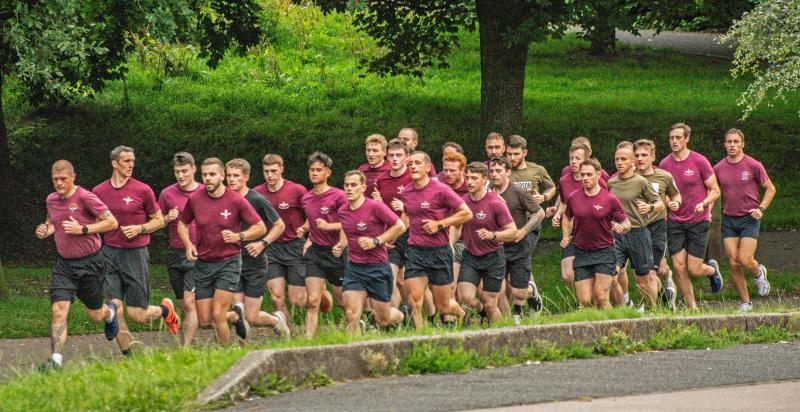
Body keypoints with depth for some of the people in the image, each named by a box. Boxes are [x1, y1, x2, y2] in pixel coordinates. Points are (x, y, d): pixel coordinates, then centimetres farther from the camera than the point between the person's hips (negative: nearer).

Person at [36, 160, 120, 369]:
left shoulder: (85, 197, -15)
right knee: (58, 311, -14)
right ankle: (56, 360, -16)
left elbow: (112, 222, -14)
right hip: (63, 263, 4)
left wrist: (83, 229, -22)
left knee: (95, 315, 12)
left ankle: (111, 312, 49)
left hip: (89, 263, -4)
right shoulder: (52, 200, 3)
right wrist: (45, 231, 0)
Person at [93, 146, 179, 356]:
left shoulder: (142, 190, -3)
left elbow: (159, 220, 6)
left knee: (137, 314, -1)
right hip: (109, 254, 2)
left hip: (135, 254, -2)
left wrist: (140, 229, -11)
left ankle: (165, 309, 31)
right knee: (114, 309, -7)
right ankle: (128, 354, 5)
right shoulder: (99, 191, 4)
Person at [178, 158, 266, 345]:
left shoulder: (236, 200, -10)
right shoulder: (195, 200, -1)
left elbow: (260, 228, -4)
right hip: (202, 264, 4)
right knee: (204, 321, 3)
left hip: (228, 263, -4)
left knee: (218, 315, -15)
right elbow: (182, 224, 16)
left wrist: (238, 236, -20)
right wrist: (188, 244, -2)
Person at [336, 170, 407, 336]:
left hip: (378, 268, -4)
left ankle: (401, 317, 41)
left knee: (383, 320, 7)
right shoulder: (342, 212, 5)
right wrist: (341, 246, 4)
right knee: (352, 316, -12)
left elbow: (400, 226, -9)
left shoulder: (375, 207, -13)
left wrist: (376, 241, -15)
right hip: (353, 269, 4)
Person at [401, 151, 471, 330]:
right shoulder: (406, 193, 7)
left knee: (443, 307, 4)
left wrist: (439, 224, -12)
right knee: (414, 301, -10)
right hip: (415, 252, 4)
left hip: (439, 252, -4)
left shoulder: (440, 190, -10)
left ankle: (462, 314, 36)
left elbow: (466, 213, -7)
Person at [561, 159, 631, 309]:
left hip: (604, 253, -3)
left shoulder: (610, 199, -6)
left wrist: (621, 227, -22)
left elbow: (626, 223, 1)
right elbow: (567, 217, 23)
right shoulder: (573, 198, 3)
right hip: (581, 254, 3)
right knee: (585, 302, -2)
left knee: (601, 299, -11)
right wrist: (566, 237, 8)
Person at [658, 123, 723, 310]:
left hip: (698, 221, -3)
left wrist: (704, 204, -20)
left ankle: (712, 269, 31)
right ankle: (692, 308, 8)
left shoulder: (700, 161, -6)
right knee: (679, 267, -5)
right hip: (675, 222, 3)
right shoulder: (664, 164, 4)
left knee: (694, 270, -4)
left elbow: (715, 191, -2)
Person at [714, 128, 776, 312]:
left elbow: (770, 189, 3)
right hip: (729, 220, 3)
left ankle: (759, 273, 22)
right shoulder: (718, 169, 3)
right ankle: (745, 302, 10)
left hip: (749, 219, -3)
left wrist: (761, 208, -10)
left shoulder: (753, 166, -6)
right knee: (733, 264, -2)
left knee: (744, 260, -14)